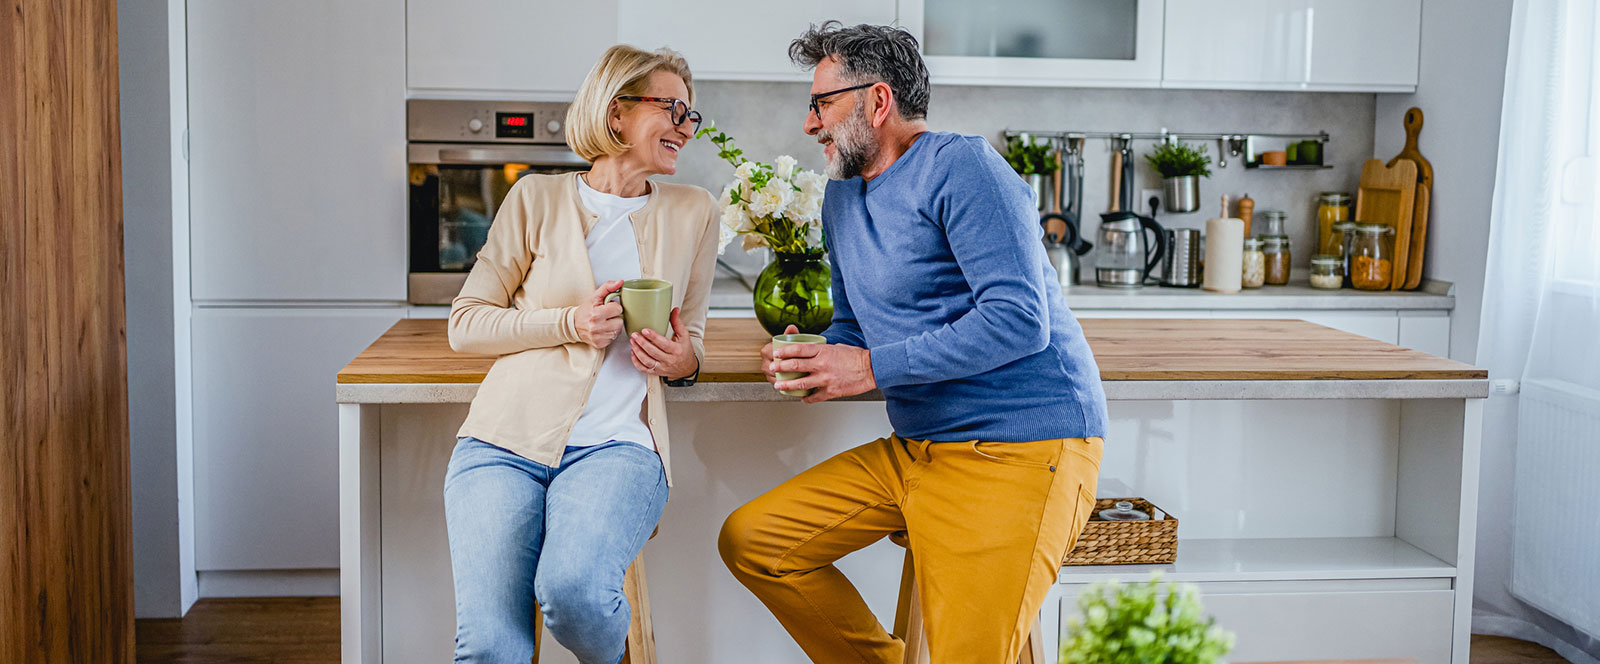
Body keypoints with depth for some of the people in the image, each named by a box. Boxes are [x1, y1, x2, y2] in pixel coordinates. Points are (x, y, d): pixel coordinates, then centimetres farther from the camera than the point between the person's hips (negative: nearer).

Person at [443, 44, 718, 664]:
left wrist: (684, 359, -1)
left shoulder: (692, 211, 13)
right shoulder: (537, 198, 8)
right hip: (507, 438, 0)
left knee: (573, 589, -30)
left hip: (617, 445, 1)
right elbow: (465, 323, 7)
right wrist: (569, 323, -8)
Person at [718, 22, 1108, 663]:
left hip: (1022, 447, -9)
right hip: (915, 448, 9)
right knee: (749, 541, 5)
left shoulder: (960, 167, -12)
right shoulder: (843, 195, 16)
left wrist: (872, 368, -20)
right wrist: (812, 357, 0)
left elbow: (1020, 319, -22)